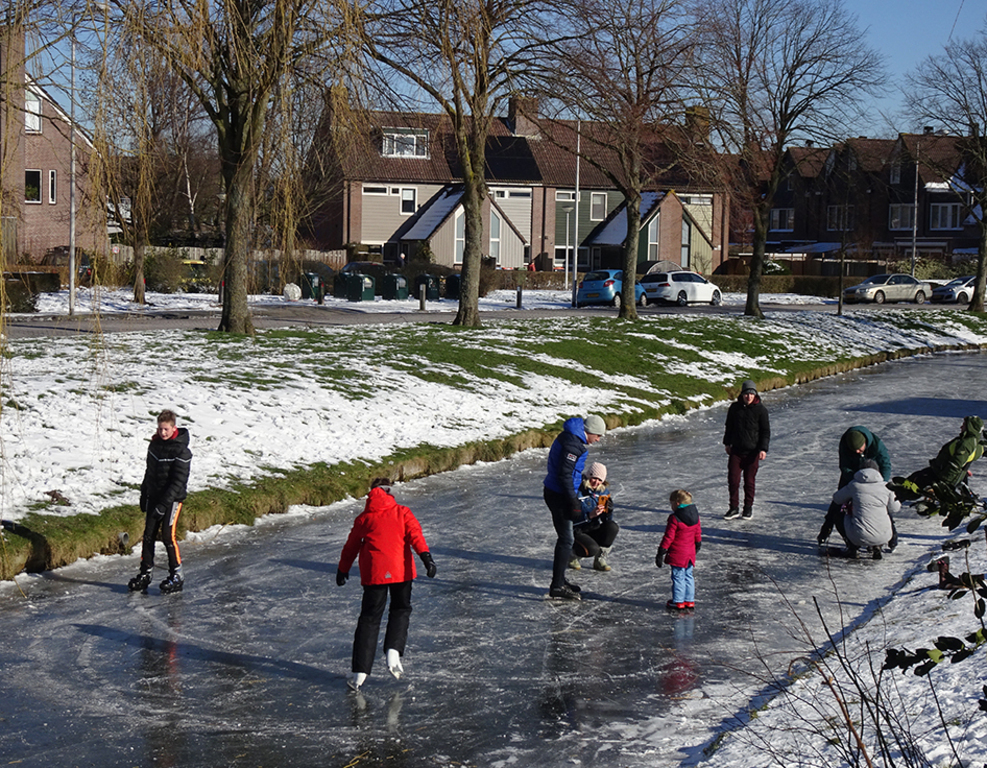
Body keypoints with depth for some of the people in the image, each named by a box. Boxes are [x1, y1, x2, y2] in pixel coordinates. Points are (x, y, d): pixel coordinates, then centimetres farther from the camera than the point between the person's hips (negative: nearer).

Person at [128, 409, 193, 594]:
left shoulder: (181, 451, -15)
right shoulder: (154, 444, 7)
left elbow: (178, 481, -18)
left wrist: (163, 504, -23)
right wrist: (144, 495, 19)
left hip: (173, 498, -6)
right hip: (154, 496, 6)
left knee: (168, 535, -11)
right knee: (148, 535, 4)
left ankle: (177, 575, 0)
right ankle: (145, 573, 11)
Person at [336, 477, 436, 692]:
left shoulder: (364, 518, 11)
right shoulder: (402, 513, 8)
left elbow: (351, 546, 19)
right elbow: (415, 534, -8)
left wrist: (343, 570, 31)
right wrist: (426, 556, -17)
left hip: (373, 572, 1)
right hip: (400, 570, -1)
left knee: (369, 618, 7)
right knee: (401, 610, 20)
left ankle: (360, 671, 2)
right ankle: (393, 651, -3)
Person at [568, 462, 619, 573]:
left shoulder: (604, 491, 3)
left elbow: (607, 520, 7)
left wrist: (609, 510, -14)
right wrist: (590, 515, -35)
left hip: (595, 531, 6)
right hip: (577, 532, -6)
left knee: (613, 527, -22)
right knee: (592, 549, -32)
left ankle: (600, 559, -6)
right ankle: (572, 554, 4)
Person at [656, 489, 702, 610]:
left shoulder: (674, 519, -18)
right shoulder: (695, 516, 3)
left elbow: (668, 537, -17)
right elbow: (698, 533, 15)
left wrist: (661, 553, -11)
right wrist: (698, 545, 33)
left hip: (677, 555, -7)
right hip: (690, 553, 7)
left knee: (678, 577, 2)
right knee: (688, 576, 16)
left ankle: (678, 602, 8)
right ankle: (689, 600, 21)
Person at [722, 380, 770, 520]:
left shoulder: (760, 410, -5)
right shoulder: (735, 407, 3)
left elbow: (765, 431, -2)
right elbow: (729, 426, 17)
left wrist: (763, 449, -11)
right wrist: (727, 443, 19)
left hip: (752, 452, -2)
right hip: (736, 450, 3)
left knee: (749, 481, 3)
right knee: (733, 479, -2)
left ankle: (748, 508, 18)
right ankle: (734, 508, 9)